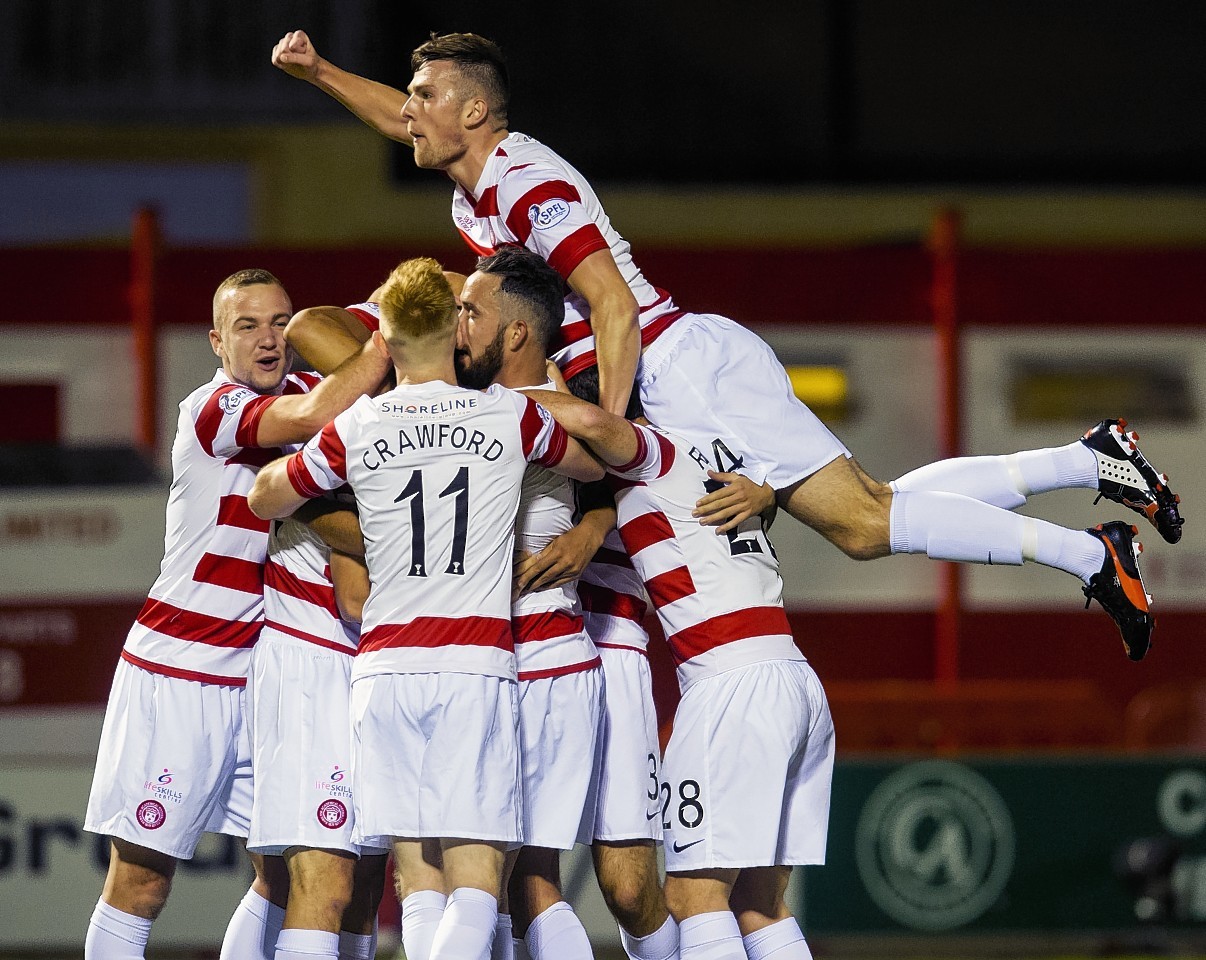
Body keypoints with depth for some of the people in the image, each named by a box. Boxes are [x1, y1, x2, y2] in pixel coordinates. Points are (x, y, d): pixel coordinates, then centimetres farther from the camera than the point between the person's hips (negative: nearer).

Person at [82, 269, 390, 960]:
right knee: (141, 882, -5)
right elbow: (314, 418, -29)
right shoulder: (213, 410, -14)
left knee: (292, 877, 2)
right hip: (178, 675, -7)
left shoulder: (305, 390, 8)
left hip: (266, 681, 7)